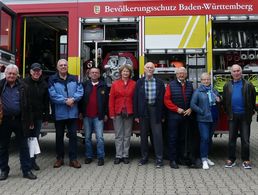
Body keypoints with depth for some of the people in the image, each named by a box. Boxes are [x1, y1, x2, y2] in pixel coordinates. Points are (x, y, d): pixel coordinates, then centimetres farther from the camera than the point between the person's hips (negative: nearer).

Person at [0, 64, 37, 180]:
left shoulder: (23, 87, 1)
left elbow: (28, 105, 3)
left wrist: (29, 121, 1)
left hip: (19, 120, 0)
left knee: (23, 146, 5)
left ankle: (27, 170, 14)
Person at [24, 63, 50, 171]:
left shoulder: (44, 84, 8)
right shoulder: (24, 82, -4)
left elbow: (46, 102, 10)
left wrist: (46, 117, 8)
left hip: (38, 117, 3)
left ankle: (32, 161, 21)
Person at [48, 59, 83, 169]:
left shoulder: (74, 79, 8)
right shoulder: (52, 80, -1)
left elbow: (80, 91, -2)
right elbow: (53, 94, -12)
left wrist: (73, 99, -18)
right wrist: (65, 100, -18)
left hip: (72, 113, 2)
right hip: (59, 113, -1)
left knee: (73, 135, 5)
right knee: (59, 136, 10)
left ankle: (73, 159, 13)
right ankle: (59, 158, 23)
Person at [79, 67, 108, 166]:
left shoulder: (103, 86, 4)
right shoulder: (85, 85, 7)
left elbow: (106, 100, 5)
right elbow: (81, 99, 7)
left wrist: (105, 114, 1)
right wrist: (80, 112, 2)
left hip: (98, 116, -2)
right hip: (87, 116, 2)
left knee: (99, 137, -3)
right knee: (87, 137, 9)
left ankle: (101, 157, 6)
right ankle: (89, 156, 20)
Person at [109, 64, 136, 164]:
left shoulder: (134, 84, 1)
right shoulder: (115, 84, 2)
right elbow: (111, 99, 0)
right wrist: (112, 113, -5)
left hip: (129, 113, 0)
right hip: (118, 112, 0)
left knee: (127, 135, 8)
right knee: (118, 135, 6)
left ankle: (125, 155, 18)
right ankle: (118, 155, 14)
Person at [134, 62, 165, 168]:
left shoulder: (159, 82, 4)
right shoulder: (139, 82, 5)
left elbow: (162, 99, 3)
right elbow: (136, 98, 2)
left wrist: (162, 115, -2)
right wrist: (136, 114, -3)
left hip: (155, 110, -1)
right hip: (143, 111, 1)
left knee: (157, 135, -1)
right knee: (143, 135, 10)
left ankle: (159, 158, 8)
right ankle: (144, 157, 22)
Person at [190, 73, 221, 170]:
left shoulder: (214, 91, 12)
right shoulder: (197, 92, -4)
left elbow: (219, 100, 24)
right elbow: (192, 105, -9)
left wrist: (219, 100, 1)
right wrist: (201, 112, -12)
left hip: (213, 118, 6)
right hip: (203, 119, -5)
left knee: (209, 138, 13)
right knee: (204, 138, -9)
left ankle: (206, 157, 26)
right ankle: (204, 160, -1)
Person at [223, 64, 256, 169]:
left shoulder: (248, 85, -2)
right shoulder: (227, 86, 6)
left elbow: (253, 100, 2)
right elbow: (224, 100, 10)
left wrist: (251, 112, 0)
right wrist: (227, 112, 5)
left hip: (245, 116, -2)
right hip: (233, 116, 2)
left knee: (245, 139, 5)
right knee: (231, 139, 8)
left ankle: (246, 160, 16)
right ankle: (231, 159, 17)